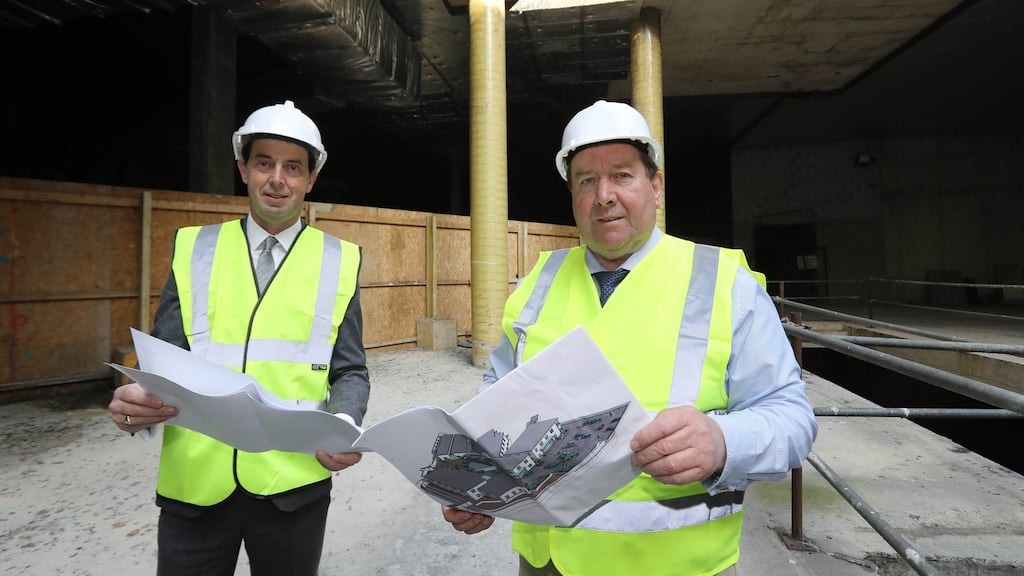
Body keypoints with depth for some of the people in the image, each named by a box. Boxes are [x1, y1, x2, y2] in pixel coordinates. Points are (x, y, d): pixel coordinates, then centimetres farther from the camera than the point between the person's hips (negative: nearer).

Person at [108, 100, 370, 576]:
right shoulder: (193, 249, 4)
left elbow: (349, 371, 0)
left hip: (293, 487, 0)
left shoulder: (339, 261, 0)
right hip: (194, 484, 1)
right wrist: (136, 402, -17)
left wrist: (344, 426, -19)